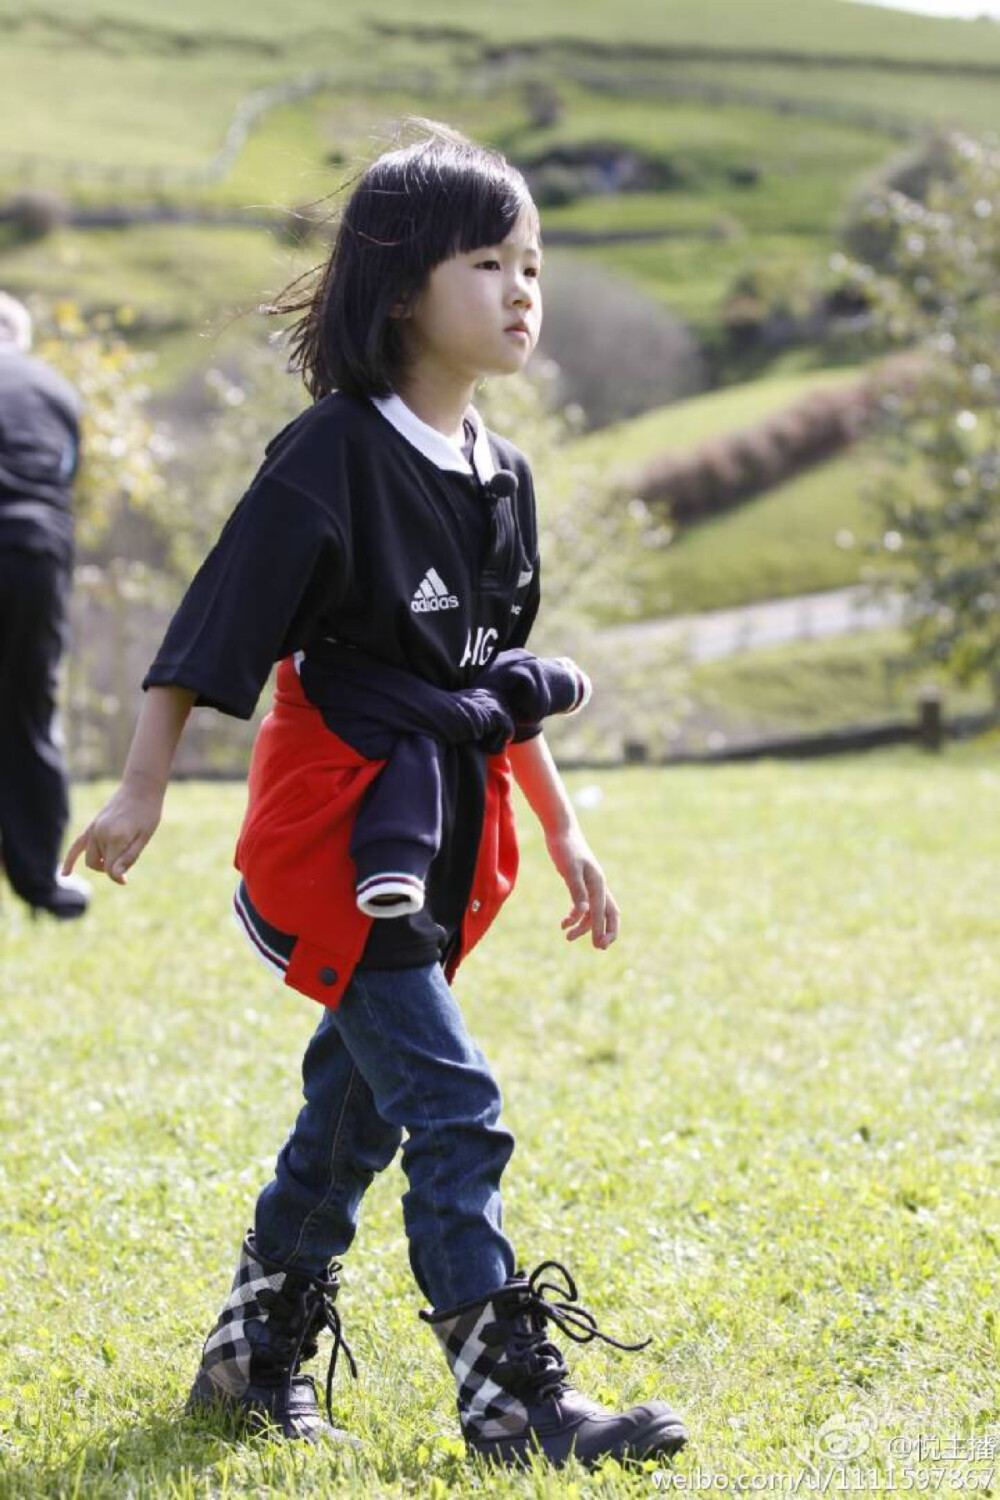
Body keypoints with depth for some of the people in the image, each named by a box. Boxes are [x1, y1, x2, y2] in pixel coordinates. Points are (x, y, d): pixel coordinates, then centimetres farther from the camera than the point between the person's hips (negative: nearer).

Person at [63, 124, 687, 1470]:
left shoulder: (502, 475, 10)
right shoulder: (333, 455, -14)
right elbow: (215, 628, -11)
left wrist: (563, 831, 21)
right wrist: (143, 791, -11)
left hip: (443, 839, 8)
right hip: (342, 830, -8)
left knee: (361, 1098, 14)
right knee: (455, 1106, -11)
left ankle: (256, 1355, 27)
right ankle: (509, 1396, -8)